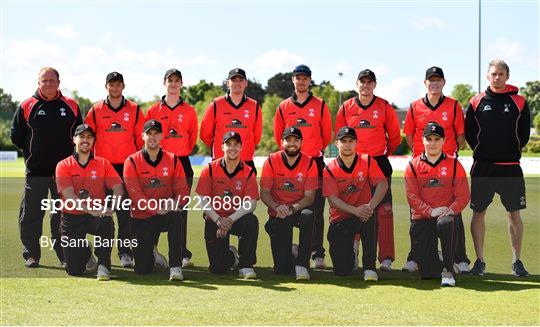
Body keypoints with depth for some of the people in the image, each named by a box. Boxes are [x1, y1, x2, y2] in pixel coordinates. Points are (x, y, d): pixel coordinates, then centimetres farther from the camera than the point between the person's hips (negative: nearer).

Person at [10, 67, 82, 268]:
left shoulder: (71, 107, 7)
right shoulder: (26, 107, 3)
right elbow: (15, 136, 7)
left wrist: (68, 153, 6)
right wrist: (32, 152, 5)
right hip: (35, 170, -1)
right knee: (31, 215, 1)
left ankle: (66, 255, 14)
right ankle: (31, 255, 10)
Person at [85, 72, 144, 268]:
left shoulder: (134, 110, 6)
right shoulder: (95, 110, 6)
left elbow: (141, 138, 8)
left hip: (127, 167, -1)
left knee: (125, 211, -3)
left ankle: (125, 252, 0)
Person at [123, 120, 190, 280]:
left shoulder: (172, 160, 2)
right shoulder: (132, 162, -4)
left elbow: (183, 192, -4)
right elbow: (135, 194, -14)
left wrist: (174, 203, -27)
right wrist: (157, 207, -28)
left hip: (166, 216, 1)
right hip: (142, 219, -1)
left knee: (176, 216, -37)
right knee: (143, 270, -7)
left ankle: (176, 266, -27)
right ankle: (150, 252, 32)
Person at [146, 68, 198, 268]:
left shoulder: (189, 111, 8)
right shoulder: (154, 110, 7)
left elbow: (193, 137, 12)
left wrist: (182, 153, 4)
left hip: (182, 162, 0)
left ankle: (182, 254, 3)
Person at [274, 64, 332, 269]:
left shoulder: (320, 105, 4)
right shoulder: (283, 107, 8)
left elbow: (327, 134, 9)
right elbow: (278, 135, 16)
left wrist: (316, 151, 11)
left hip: (315, 162, -2)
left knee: (316, 210, -3)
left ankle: (317, 254, -1)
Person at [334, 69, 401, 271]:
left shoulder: (384, 107, 2)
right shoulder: (346, 108, 6)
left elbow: (395, 136, 10)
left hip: (379, 164, -2)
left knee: (383, 211, -6)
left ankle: (386, 258, -5)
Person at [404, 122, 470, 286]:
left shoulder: (454, 164, 6)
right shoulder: (413, 166, 6)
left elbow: (463, 195, 0)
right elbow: (412, 196, -3)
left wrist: (450, 210, -18)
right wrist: (431, 211, -16)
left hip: (447, 215, -1)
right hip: (421, 219, 1)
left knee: (445, 223, -42)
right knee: (427, 273, -8)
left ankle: (448, 271, -28)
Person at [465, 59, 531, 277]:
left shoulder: (519, 103, 4)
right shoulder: (477, 103, 5)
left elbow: (524, 134, 8)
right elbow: (468, 133, 8)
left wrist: (512, 152, 5)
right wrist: (482, 152, 5)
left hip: (510, 168, 0)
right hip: (482, 168, 0)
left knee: (514, 213, 3)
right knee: (478, 212, 2)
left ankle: (517, 261, 11)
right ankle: (479, 261, 10)